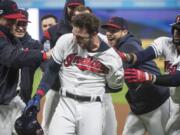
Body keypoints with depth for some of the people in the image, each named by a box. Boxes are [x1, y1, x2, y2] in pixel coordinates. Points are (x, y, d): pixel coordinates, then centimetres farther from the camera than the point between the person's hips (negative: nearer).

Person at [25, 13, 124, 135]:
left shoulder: (111, 58, -7)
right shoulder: (66, 41, -6)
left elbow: (115, 87, 9)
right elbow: (52, 70, 2)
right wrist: (37, 97, -3)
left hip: (92, 107, -1)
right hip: (65, 103, 1)